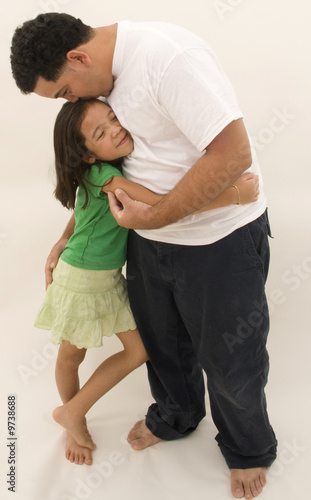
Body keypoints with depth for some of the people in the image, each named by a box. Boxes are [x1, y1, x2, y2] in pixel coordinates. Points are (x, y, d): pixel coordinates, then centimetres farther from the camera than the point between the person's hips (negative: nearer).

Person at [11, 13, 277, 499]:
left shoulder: (168, 54, -26)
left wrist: (150, 217, -24)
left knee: (230, 361, 11)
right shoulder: (102, 80, 2)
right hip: (149, 239, 8)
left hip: (220, 240, -7)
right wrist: (68, 238, 15)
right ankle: (174, 417, 54)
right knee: (161, 342, 24)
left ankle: (249, 449, 40)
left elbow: (233, 154, -31)